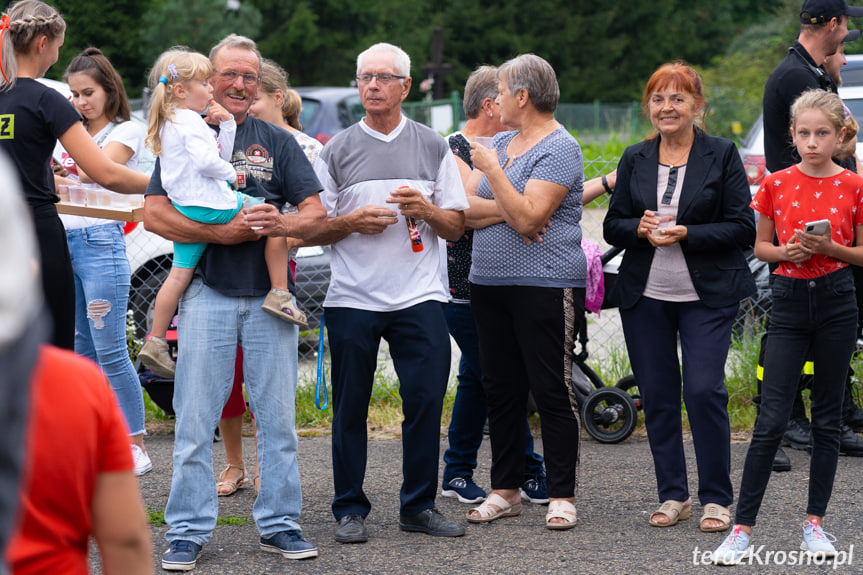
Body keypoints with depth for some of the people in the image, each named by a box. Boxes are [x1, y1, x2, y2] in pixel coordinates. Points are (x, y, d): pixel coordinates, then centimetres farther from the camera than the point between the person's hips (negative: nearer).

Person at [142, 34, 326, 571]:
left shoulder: (278, 142, 12)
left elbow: (316, 213, 6)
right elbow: (156, 214, -3)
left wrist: (282, 224, -16)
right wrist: (222, 232, -15)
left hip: (270, 296, 2)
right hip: (208, 294, -2)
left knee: (278, 416, 4)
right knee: (195, 420, -2)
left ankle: (280, 523, 13)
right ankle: (189, 530, 4)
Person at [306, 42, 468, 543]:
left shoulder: (433, 148, 10)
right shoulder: (337, 151, 8)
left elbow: (456, 228, 9)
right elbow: (314, 230, 7)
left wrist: (427, 210, -10)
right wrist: (352, 223, -11)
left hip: (420, 296, 0)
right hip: (352, 298, 0)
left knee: (426, 398, -3)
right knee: (351, 407, 2)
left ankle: (419, 506, 8)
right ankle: (351, 510, 11)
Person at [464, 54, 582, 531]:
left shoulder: (559, 148, -10)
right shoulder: (501, 143, 16)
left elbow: (527, 218, -20)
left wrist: (491, 170, -15)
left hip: (544, 285, -8)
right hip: (489, 283, 8)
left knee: (551, 392, -4)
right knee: (500, 389, 10)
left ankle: (561, 495, 2)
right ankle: (506, 490, 18)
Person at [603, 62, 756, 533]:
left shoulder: (721, 155, -1)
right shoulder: (634, 159, 9)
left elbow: (743, 228, -4)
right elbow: (612, 226, 11)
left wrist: (686, 234, -16)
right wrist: (641, 228, -10)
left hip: (707, 296, -4)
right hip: (645, 296, 4)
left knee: (704, 390, -10)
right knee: (657, 396, 5)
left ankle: (716, 498, 2)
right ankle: (673, 495, 16)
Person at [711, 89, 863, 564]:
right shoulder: (776, 185, 2)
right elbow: (760, 246, 10)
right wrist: (786, 252, -10)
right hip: (789, 299, 0)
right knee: (771, 419, -6)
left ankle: (814, 522, 17)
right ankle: (742, 528, -4)